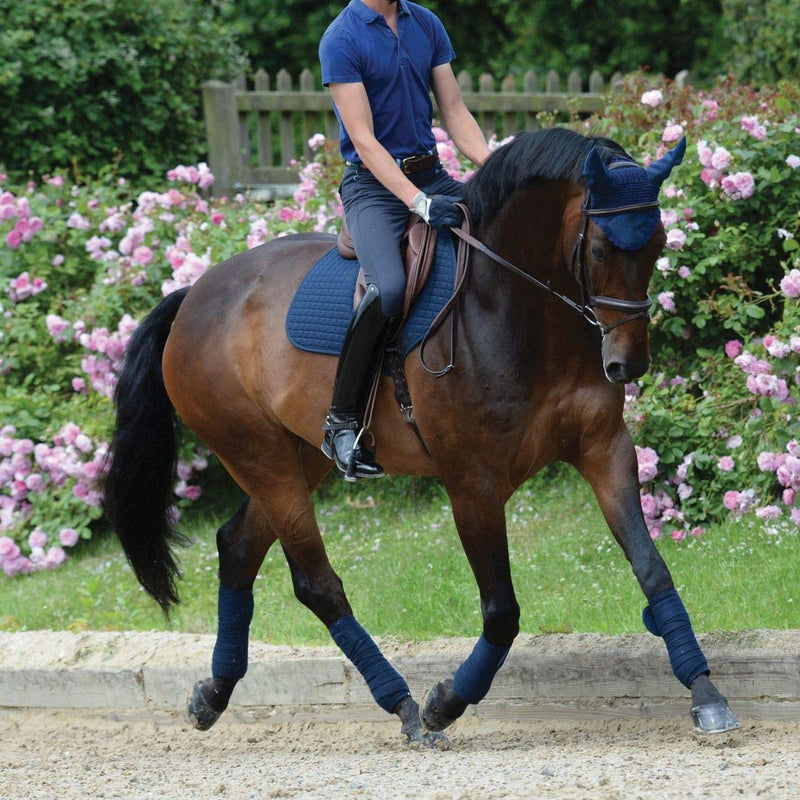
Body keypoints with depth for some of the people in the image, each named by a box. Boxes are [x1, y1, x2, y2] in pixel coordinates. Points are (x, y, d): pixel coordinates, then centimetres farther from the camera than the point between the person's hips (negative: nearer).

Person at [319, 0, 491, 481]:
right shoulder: (342, 40, -10)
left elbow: (456, 113, 11)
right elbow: (364, 140, -15)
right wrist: (418, 203, -25)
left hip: (433, 175, 7)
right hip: (375, 186, -7)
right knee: (390, 288, -32)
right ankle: (343, 423, -21)